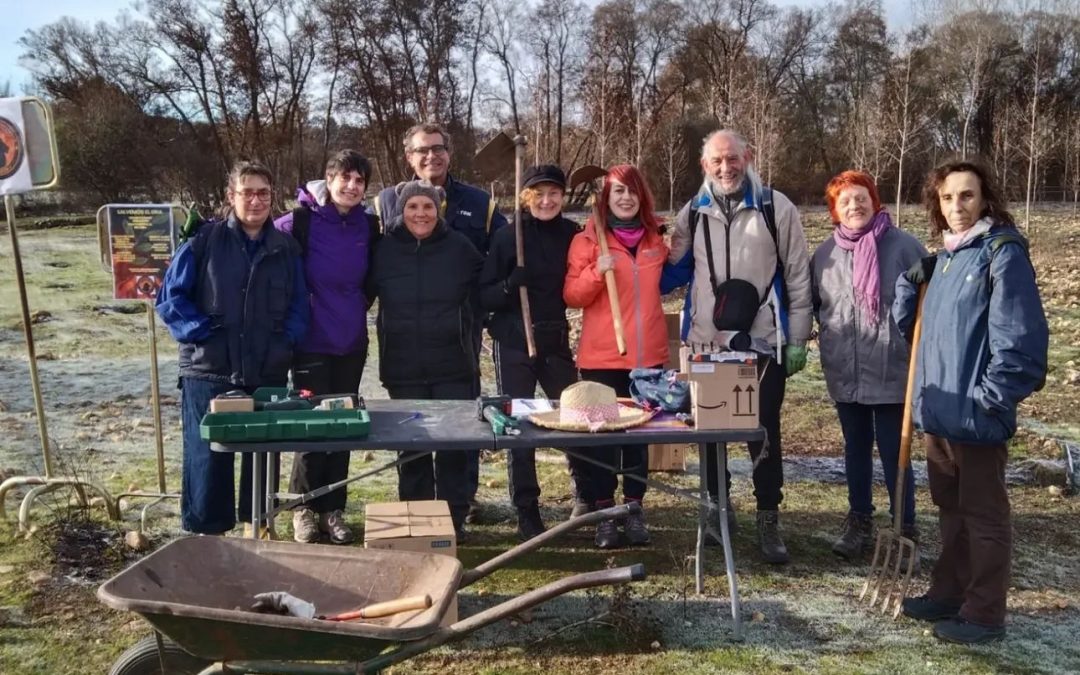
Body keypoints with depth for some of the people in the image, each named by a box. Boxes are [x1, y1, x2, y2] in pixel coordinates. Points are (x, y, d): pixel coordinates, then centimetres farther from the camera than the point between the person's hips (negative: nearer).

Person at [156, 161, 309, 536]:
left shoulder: (286, 248, 7)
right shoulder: (204, 241, -2)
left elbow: (299, 305, 12)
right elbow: (170, 297, -2)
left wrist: (288, 339, -4)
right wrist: (202, 332, -11)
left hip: (269, 373, 3)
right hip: (209, 371, -3)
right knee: (208, 458, 2)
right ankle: (207, 533, 14)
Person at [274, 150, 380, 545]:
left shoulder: (367, 225, 3)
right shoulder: (300, 221, -11)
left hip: (352, 342, 4)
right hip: (312, 342, -4)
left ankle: (332, 509, 21)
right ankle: (304, 507, 17)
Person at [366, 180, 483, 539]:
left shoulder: (460, 247, 0)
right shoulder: (384, 250, 0)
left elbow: (482, 291, 12)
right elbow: (364, 293, 11)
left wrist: (463, 324, 7)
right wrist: (391, 327, 7)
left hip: (453, 365, 0)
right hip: (403, 369, 1)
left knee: (454, 443, 2)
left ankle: (454, 518, 14)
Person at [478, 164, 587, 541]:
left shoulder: (571, 234, 2)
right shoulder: (507, 237, -7)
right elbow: (484, 297, -8)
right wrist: (511, 284, -25)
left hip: (556, 341, 3)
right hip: (514, 344, -2)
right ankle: (526, 512, 14)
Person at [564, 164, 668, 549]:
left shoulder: (655, 237, 9)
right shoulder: (588, 240, -2)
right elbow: (572, 297, -6)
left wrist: (677, 248, 11)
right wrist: (597, 272, -19)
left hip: (648, 353, 3)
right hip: (601, 355, -3)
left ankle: (634, 512, 18)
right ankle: (604, 514, 11)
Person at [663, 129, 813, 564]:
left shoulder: (776, 208, -2)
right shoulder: (693, 213, 7)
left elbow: (797, 278, -1)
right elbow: (674, 272, 15)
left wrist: (797, 340, -4)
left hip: (762, 343, -3)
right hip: (706, 343, 3)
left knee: (765, 435, 2)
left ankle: (768, 521, 14)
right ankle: (718, 508, 30)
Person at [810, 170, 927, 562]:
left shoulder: (904, 246, -6)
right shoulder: (825, 254, 4)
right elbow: (811, 304, 16)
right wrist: (830, 339, 9)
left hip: (892, 371, -4)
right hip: (845, 372, 4)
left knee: (894, 452, 1)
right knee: (856, 449, 15)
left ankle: (906, 530, 14)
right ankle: (859, 522, 28)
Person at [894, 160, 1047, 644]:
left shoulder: (1003, 253, -13)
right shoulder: (944, 256, 13)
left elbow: (1019, 336, -19)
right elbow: (906, 324, 18)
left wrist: (990, 397, -19)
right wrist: (910, 284, 1)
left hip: (977, 415, -8)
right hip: (939, 410, 8)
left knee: (983, 515, 4)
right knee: (950, 509, 19)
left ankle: (985, 614, 15)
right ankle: (949, 593, 32)